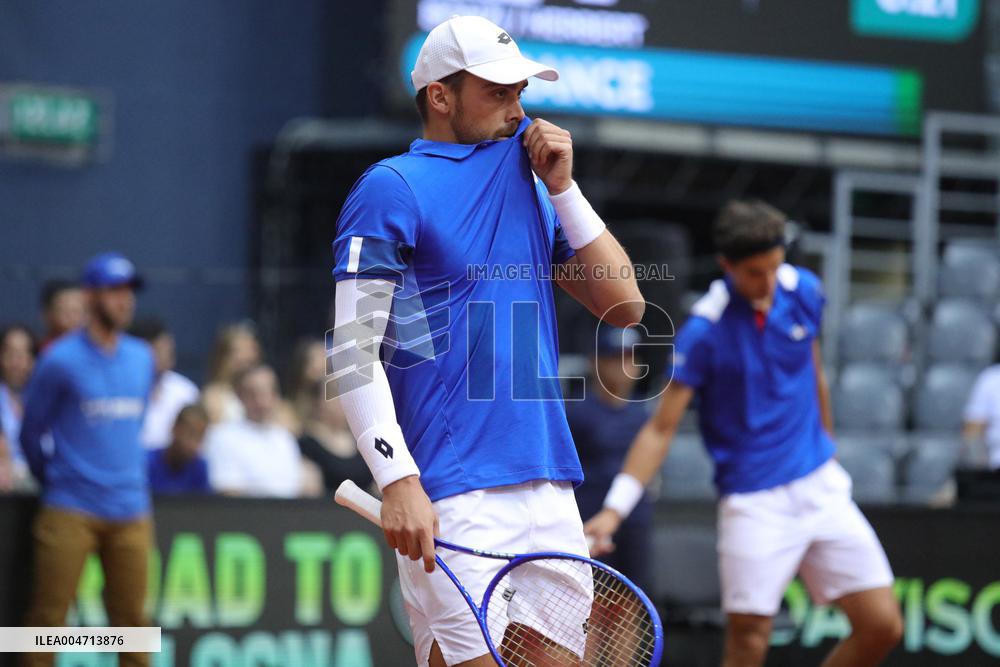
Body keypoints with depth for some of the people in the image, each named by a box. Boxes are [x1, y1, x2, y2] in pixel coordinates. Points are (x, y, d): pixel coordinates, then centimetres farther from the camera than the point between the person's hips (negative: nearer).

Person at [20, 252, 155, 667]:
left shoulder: (142, 358, 11)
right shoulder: (60, 360, -5)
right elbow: (30, 431, 3)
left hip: (130, 512, 5)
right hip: (70, 511, -5)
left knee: (131, 617, 4)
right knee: (49, 615, -6)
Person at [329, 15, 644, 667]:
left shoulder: (532, 183, 19)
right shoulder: (392, 188, -1)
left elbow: (625, 305, 16)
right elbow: (351, 350, -8)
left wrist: (563, 189, 8)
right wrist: (398, 481, -19)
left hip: (550, 487, 6)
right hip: (453, 501, -6)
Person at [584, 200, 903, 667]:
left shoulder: (803, 291, 1)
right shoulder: (704, 333, -15)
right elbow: (661, 427, -12)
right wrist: (615, 509, -21)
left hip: (821, 486, 5)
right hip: (752, 502, -5)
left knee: (882, 627, 0)